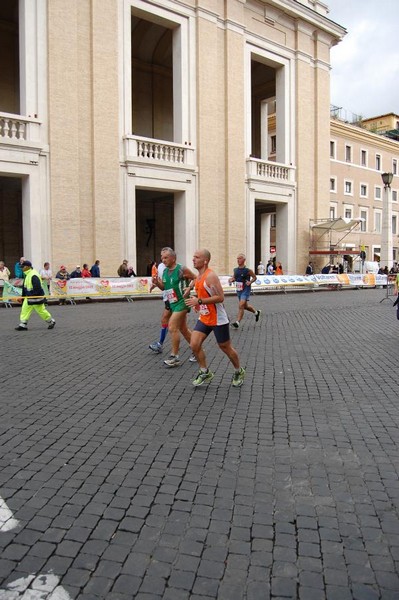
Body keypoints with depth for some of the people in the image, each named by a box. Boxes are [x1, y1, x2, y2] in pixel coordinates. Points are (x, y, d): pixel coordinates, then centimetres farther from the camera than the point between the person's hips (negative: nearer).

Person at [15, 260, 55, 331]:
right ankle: (23, 325, 8)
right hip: (28, 297, 9)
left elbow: (37, 288, -26)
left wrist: (32, 296, -26)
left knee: (41, 310, 1)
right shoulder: (27, 275, 11)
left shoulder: (34, 275, -21)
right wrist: (23, 296, 19)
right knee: (25, 309, 5)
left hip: (36, 297, -9)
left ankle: (51, 322, 17)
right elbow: (25, 287, 19)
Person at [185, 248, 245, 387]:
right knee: (194, 345, -3)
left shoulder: (210, 276, -20)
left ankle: (239, 372, 30)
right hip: (204, 318, 8)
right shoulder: (199, 276, 8)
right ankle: (205, 373, 15)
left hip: (218, 319, -8)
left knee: (226, 348, 7)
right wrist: (196, 301, 7)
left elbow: (220, 297, -26)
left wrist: (199, 301, -27)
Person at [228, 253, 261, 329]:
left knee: (241, 306, -17)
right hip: (239, 290, 7)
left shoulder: (248, 270, -12)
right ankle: (256, 312, 46)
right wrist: (231, 280, -3)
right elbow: (234, 277, 19)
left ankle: (237, 323, -16)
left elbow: (254, 277, 0)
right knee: (245, 306, 21)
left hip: (245, 290, -7)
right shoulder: (235, 270, 4)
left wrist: (250, 282, -18)